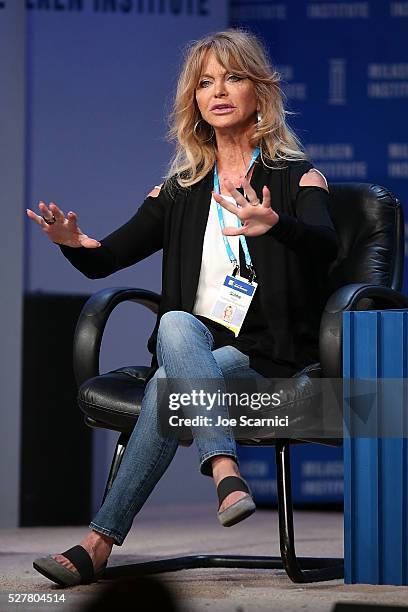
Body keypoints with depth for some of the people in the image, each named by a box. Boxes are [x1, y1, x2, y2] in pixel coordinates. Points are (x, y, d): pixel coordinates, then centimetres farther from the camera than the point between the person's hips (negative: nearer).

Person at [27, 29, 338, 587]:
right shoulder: (181, 191, 15)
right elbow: (106, 259, 9)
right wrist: (74, 242, -16)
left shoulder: (295, 177, 3)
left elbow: (325, 246, -19)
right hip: (192, 350, 3)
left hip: (269, 355, -3)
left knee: (169, 385, -31)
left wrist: (274, 225, -41)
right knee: (176, 325, -33)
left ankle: (101, 542, -33)